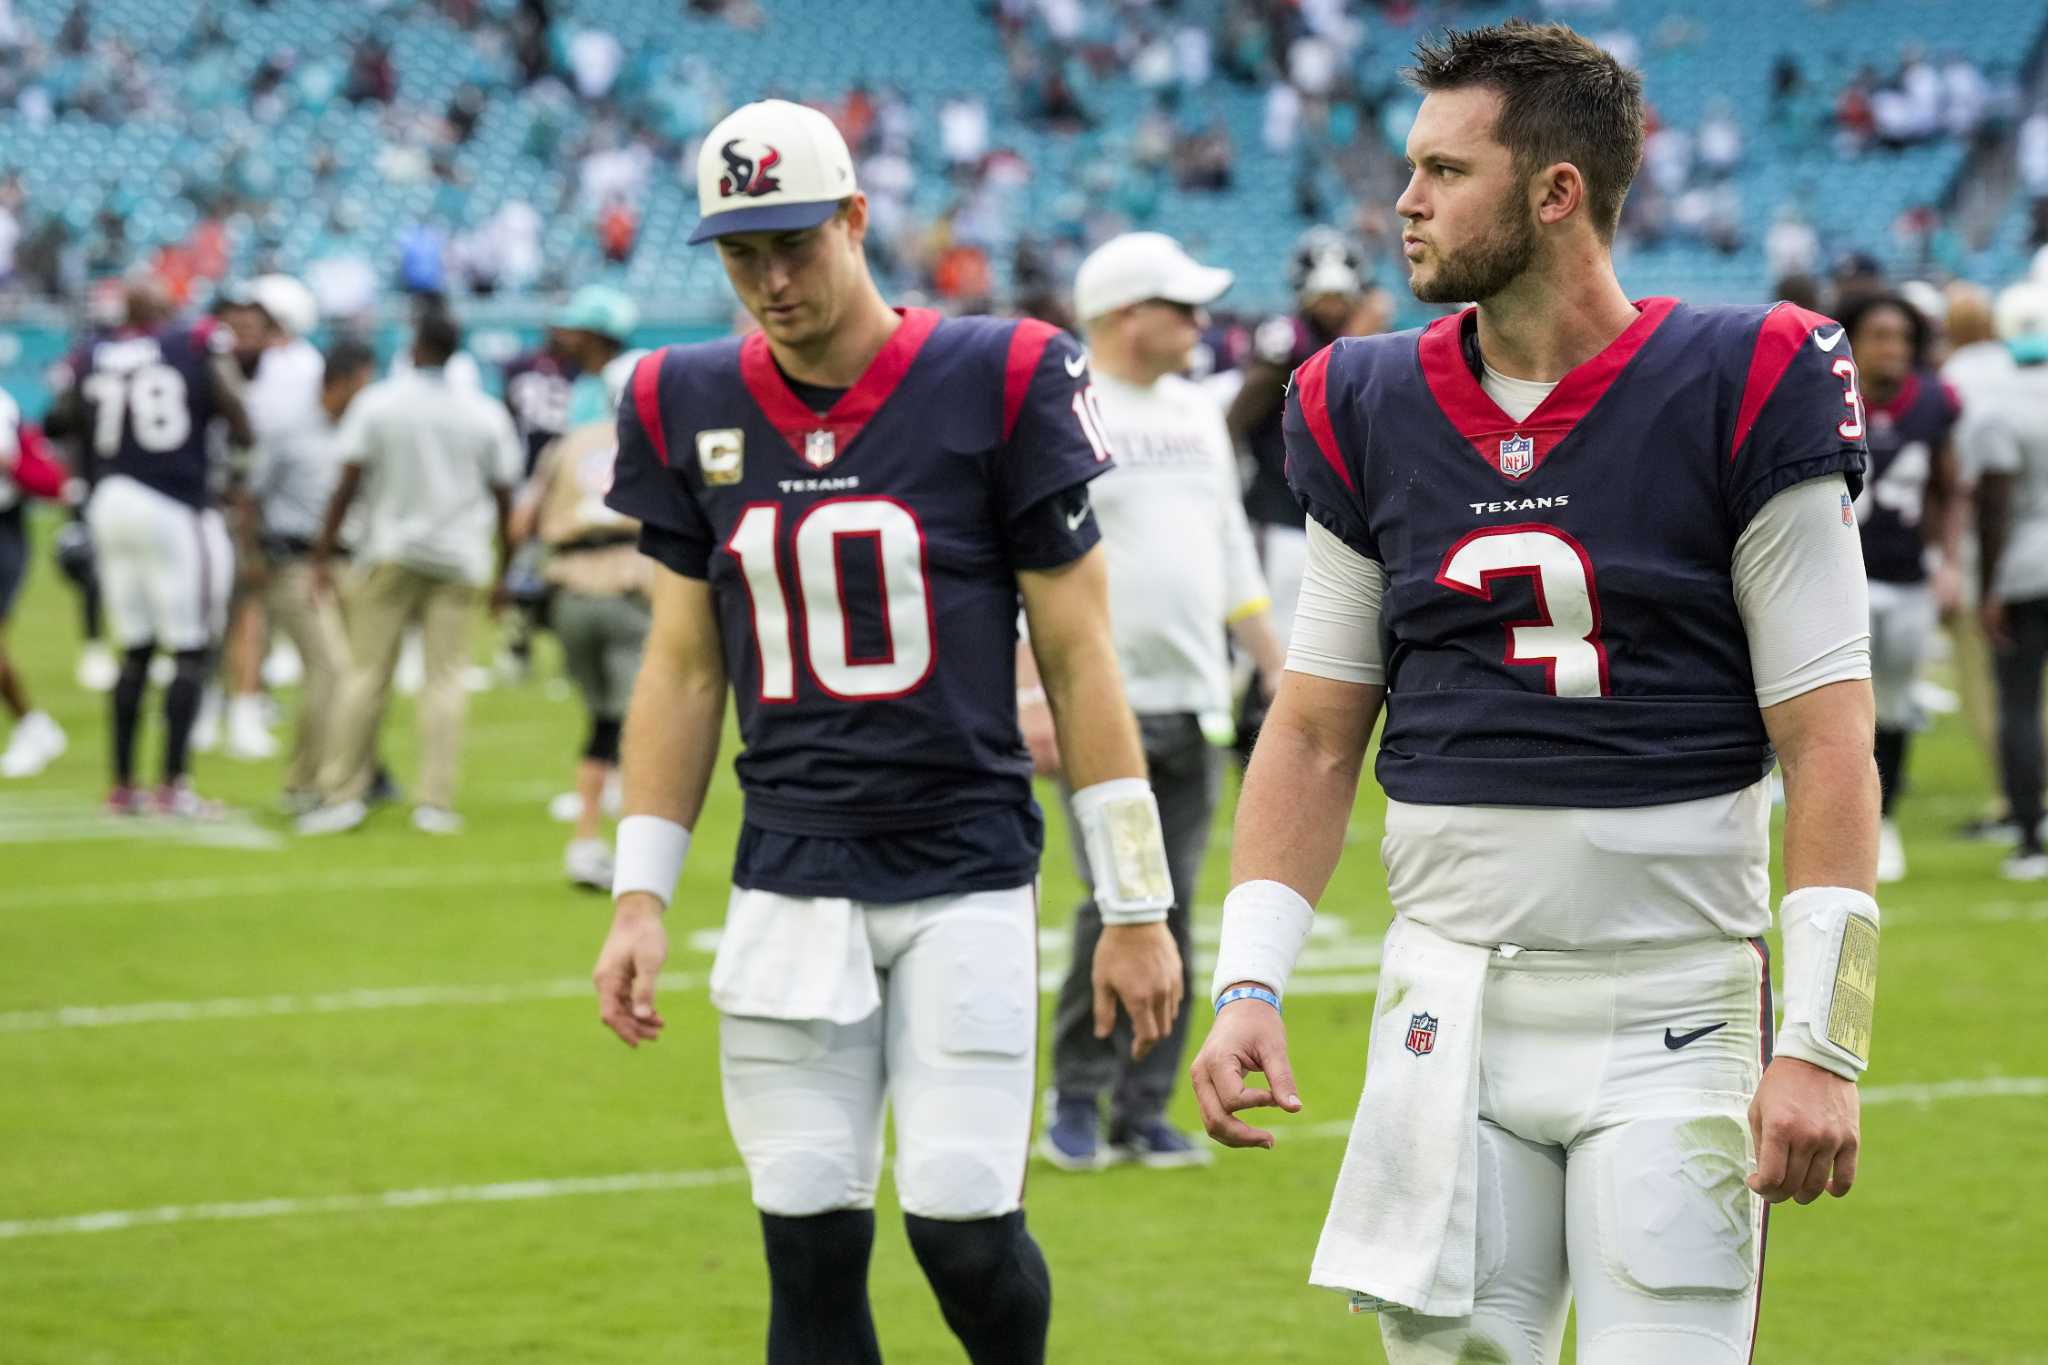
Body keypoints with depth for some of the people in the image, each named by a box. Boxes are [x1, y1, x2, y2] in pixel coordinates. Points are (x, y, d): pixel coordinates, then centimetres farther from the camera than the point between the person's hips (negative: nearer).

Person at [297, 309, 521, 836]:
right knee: (445, 677, 2)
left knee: (366, 671, 3)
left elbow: (347, 485, -6)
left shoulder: (376, 402, -2)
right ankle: (436, 802, -4)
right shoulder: (485, 412, 2)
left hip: (390, 554, -1)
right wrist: (503, 571, 14)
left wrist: (323, 555, -2)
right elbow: (504, 496, 5)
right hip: (461, 556, 1)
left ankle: (343, 793, 0)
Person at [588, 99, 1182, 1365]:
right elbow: (684, 669, 13)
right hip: (788, 888, 3)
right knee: (810, 1248, 1)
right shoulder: (689, 408, 5)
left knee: (963, 1227, -10)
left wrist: (1138, 906, -3)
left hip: (967, 878, -3)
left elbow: (1078, 656, -3)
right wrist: (641, 897, 7)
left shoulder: (998, 383, -6)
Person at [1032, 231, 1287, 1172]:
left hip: (1193, 705, 6)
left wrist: (1277, 668, 16)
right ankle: (1075, 1101, 1)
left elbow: (1233, 557, 22)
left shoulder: (1197, 416, 15)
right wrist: (1031, 691, -18)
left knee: (1172, 913, 4)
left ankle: (1143, 1112, 10)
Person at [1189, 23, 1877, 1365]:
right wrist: (1249, 985, 1)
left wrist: (1819, 1047, -13)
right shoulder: (1370, 411, 7)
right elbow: (1315, 733, 12)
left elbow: (1828, 748, -7)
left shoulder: (1745, 390, -6)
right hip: (1451, 1008, 4)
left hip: (1676, 1020, -4)